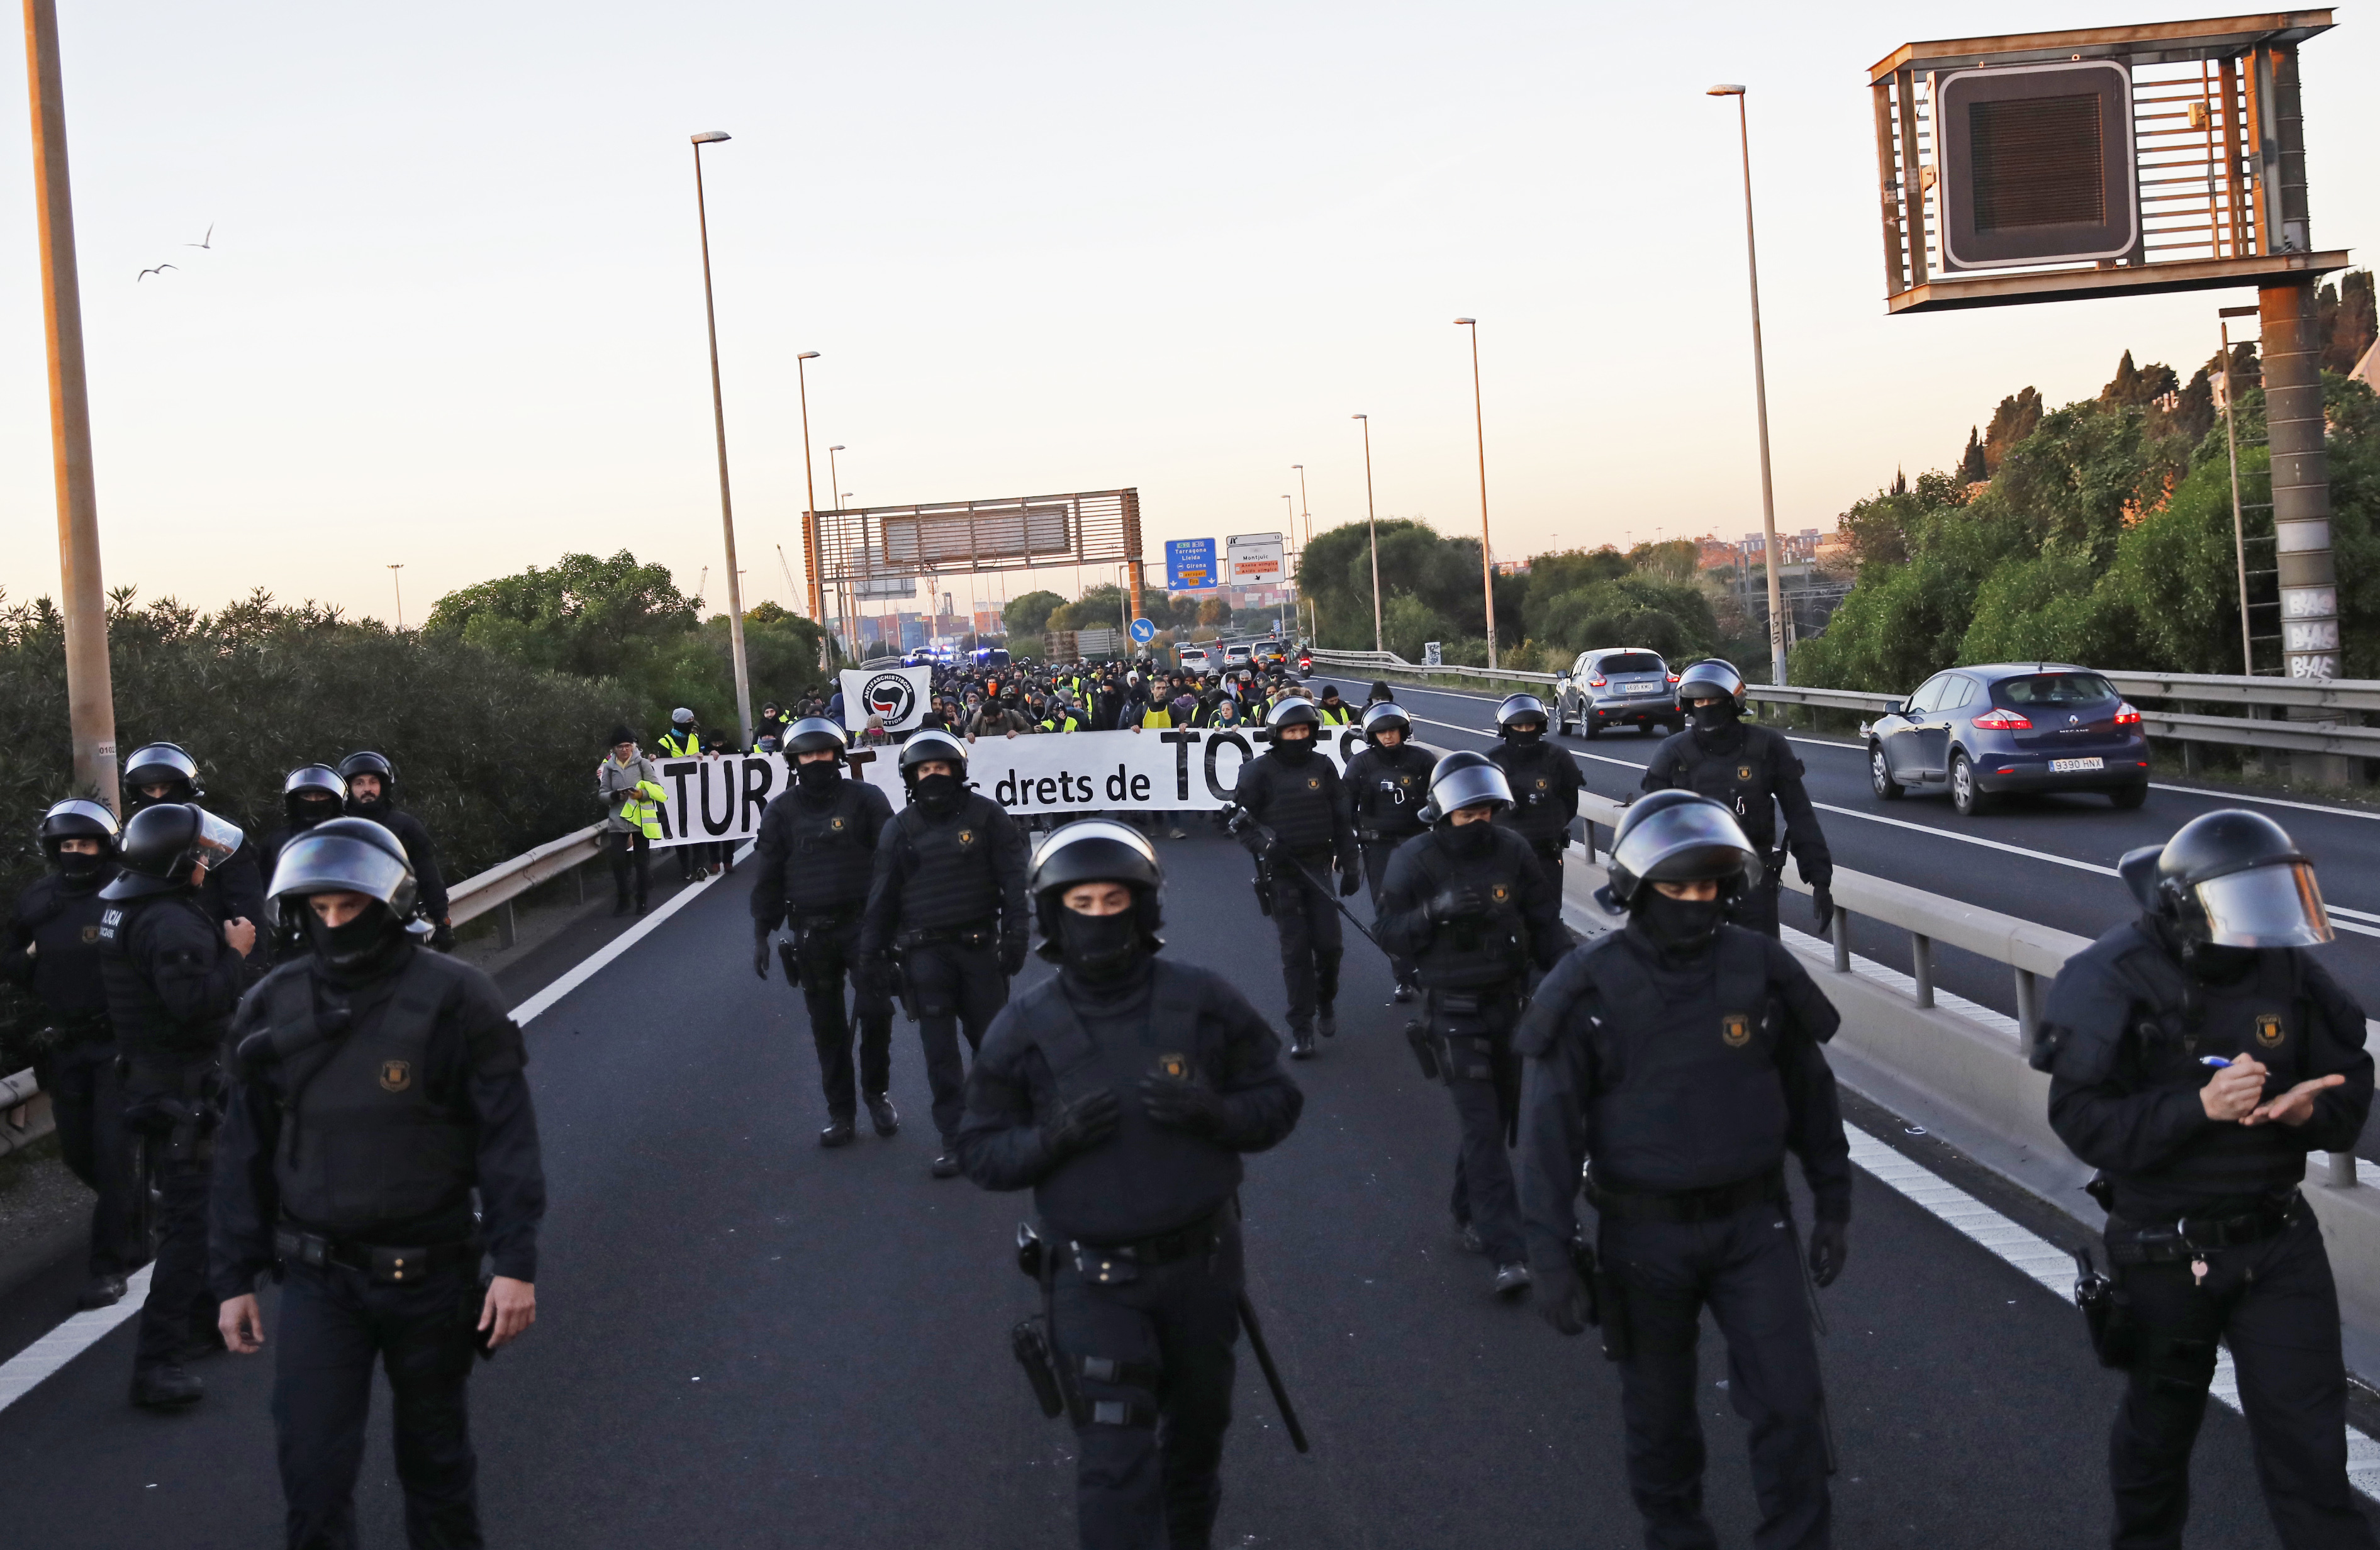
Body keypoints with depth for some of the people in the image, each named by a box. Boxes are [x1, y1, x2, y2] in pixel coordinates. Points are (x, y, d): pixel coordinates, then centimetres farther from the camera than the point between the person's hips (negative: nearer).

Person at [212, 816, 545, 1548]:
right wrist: (233, 1277, 7)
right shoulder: (273, 1007, 2)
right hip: (318, 1280, 2)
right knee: (313, 1467, -3)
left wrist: (515, 1264, -14)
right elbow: (245, 1152, 8)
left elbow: (507, 1138, -9)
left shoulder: (454, 999, -8)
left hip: (430, 1272, -2)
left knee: (434, 1457, 14)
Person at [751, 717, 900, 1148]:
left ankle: (877, 1094, 16)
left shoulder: (865, 799, 0)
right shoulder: (781, 812, 6)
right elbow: (769, 877, 9)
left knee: (876, 1010, -5)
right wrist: (761, 935, 5)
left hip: (862, 923, -2)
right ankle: (839, 1112, 16)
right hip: (810, 932, 2)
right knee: (827, 1025, 7)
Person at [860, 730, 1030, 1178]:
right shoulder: (899, 828, 6)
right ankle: (953, 1138, 4)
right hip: (925, 952, 1)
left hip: (979, 947, -1)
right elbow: (882, 894, 8)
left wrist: (1015, 935, -6)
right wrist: (873, 951, 6)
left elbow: (1014, 880, 0)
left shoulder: (986, 816, 0)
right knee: (940, 1050, 0)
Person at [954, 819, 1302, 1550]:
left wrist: (1213, 1111, -20)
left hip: (1203, 1263, 3)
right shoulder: (1024, 1029, -7)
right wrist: (1052, 1138, -22)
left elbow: (1277, 1101, 1)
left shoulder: (1204, 1002, -5)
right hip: (1095, 1281, -2)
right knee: (1114, 1461, -10)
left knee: (1199, 1428, 22)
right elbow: (982, 1152, -2)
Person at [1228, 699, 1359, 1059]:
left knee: (1328, 943, 0)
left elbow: (1341, 819, 12)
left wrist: (1350, 864, 8)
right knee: (1295, 949, -4)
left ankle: (1326, 1001, 30)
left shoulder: (1323, 767, 7)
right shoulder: (1259, 771, -4)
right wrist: (1263, 844, -20)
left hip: (1318, 867, 3)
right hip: (1281, 871, -3)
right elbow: (1241, 819, -2)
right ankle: (1301, 1028, 4)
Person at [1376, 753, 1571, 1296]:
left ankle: (1469, 1216, 35)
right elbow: (1389, 931, -10)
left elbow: (1545, 922, 6)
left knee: (1496, 1120, 14)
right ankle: (1506, 1252, -11)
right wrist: (1435, 910, -26)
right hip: (1453, 1012, -4)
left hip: (1506, 1003, 5)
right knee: (1482, 1128, -9)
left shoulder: (1513, 852, 0)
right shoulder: (1416, 861, -10)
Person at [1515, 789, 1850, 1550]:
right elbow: (1551, 1128, -9)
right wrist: (1551, 1254, -11)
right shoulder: (1590, 989, -12)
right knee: (1659, 1405, 15)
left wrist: (1833, 1205, 10)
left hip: (1754, 1223, 1)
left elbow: (1809, 1092, 6)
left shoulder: (1762, 970, -5)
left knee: (1789, 1400, 1)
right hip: (1643, 1232, -1)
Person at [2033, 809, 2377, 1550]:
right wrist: (2200, 1106, -32)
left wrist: (2310, 1109, -21)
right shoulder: (2115, 980, -17)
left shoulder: (2287, 969, -6)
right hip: (2165, 1253, -2)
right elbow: (2084, 1120, -21)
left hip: (2279, 1241, 2)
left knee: (2308, 1443, 0)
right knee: (2159, 1422, 21)